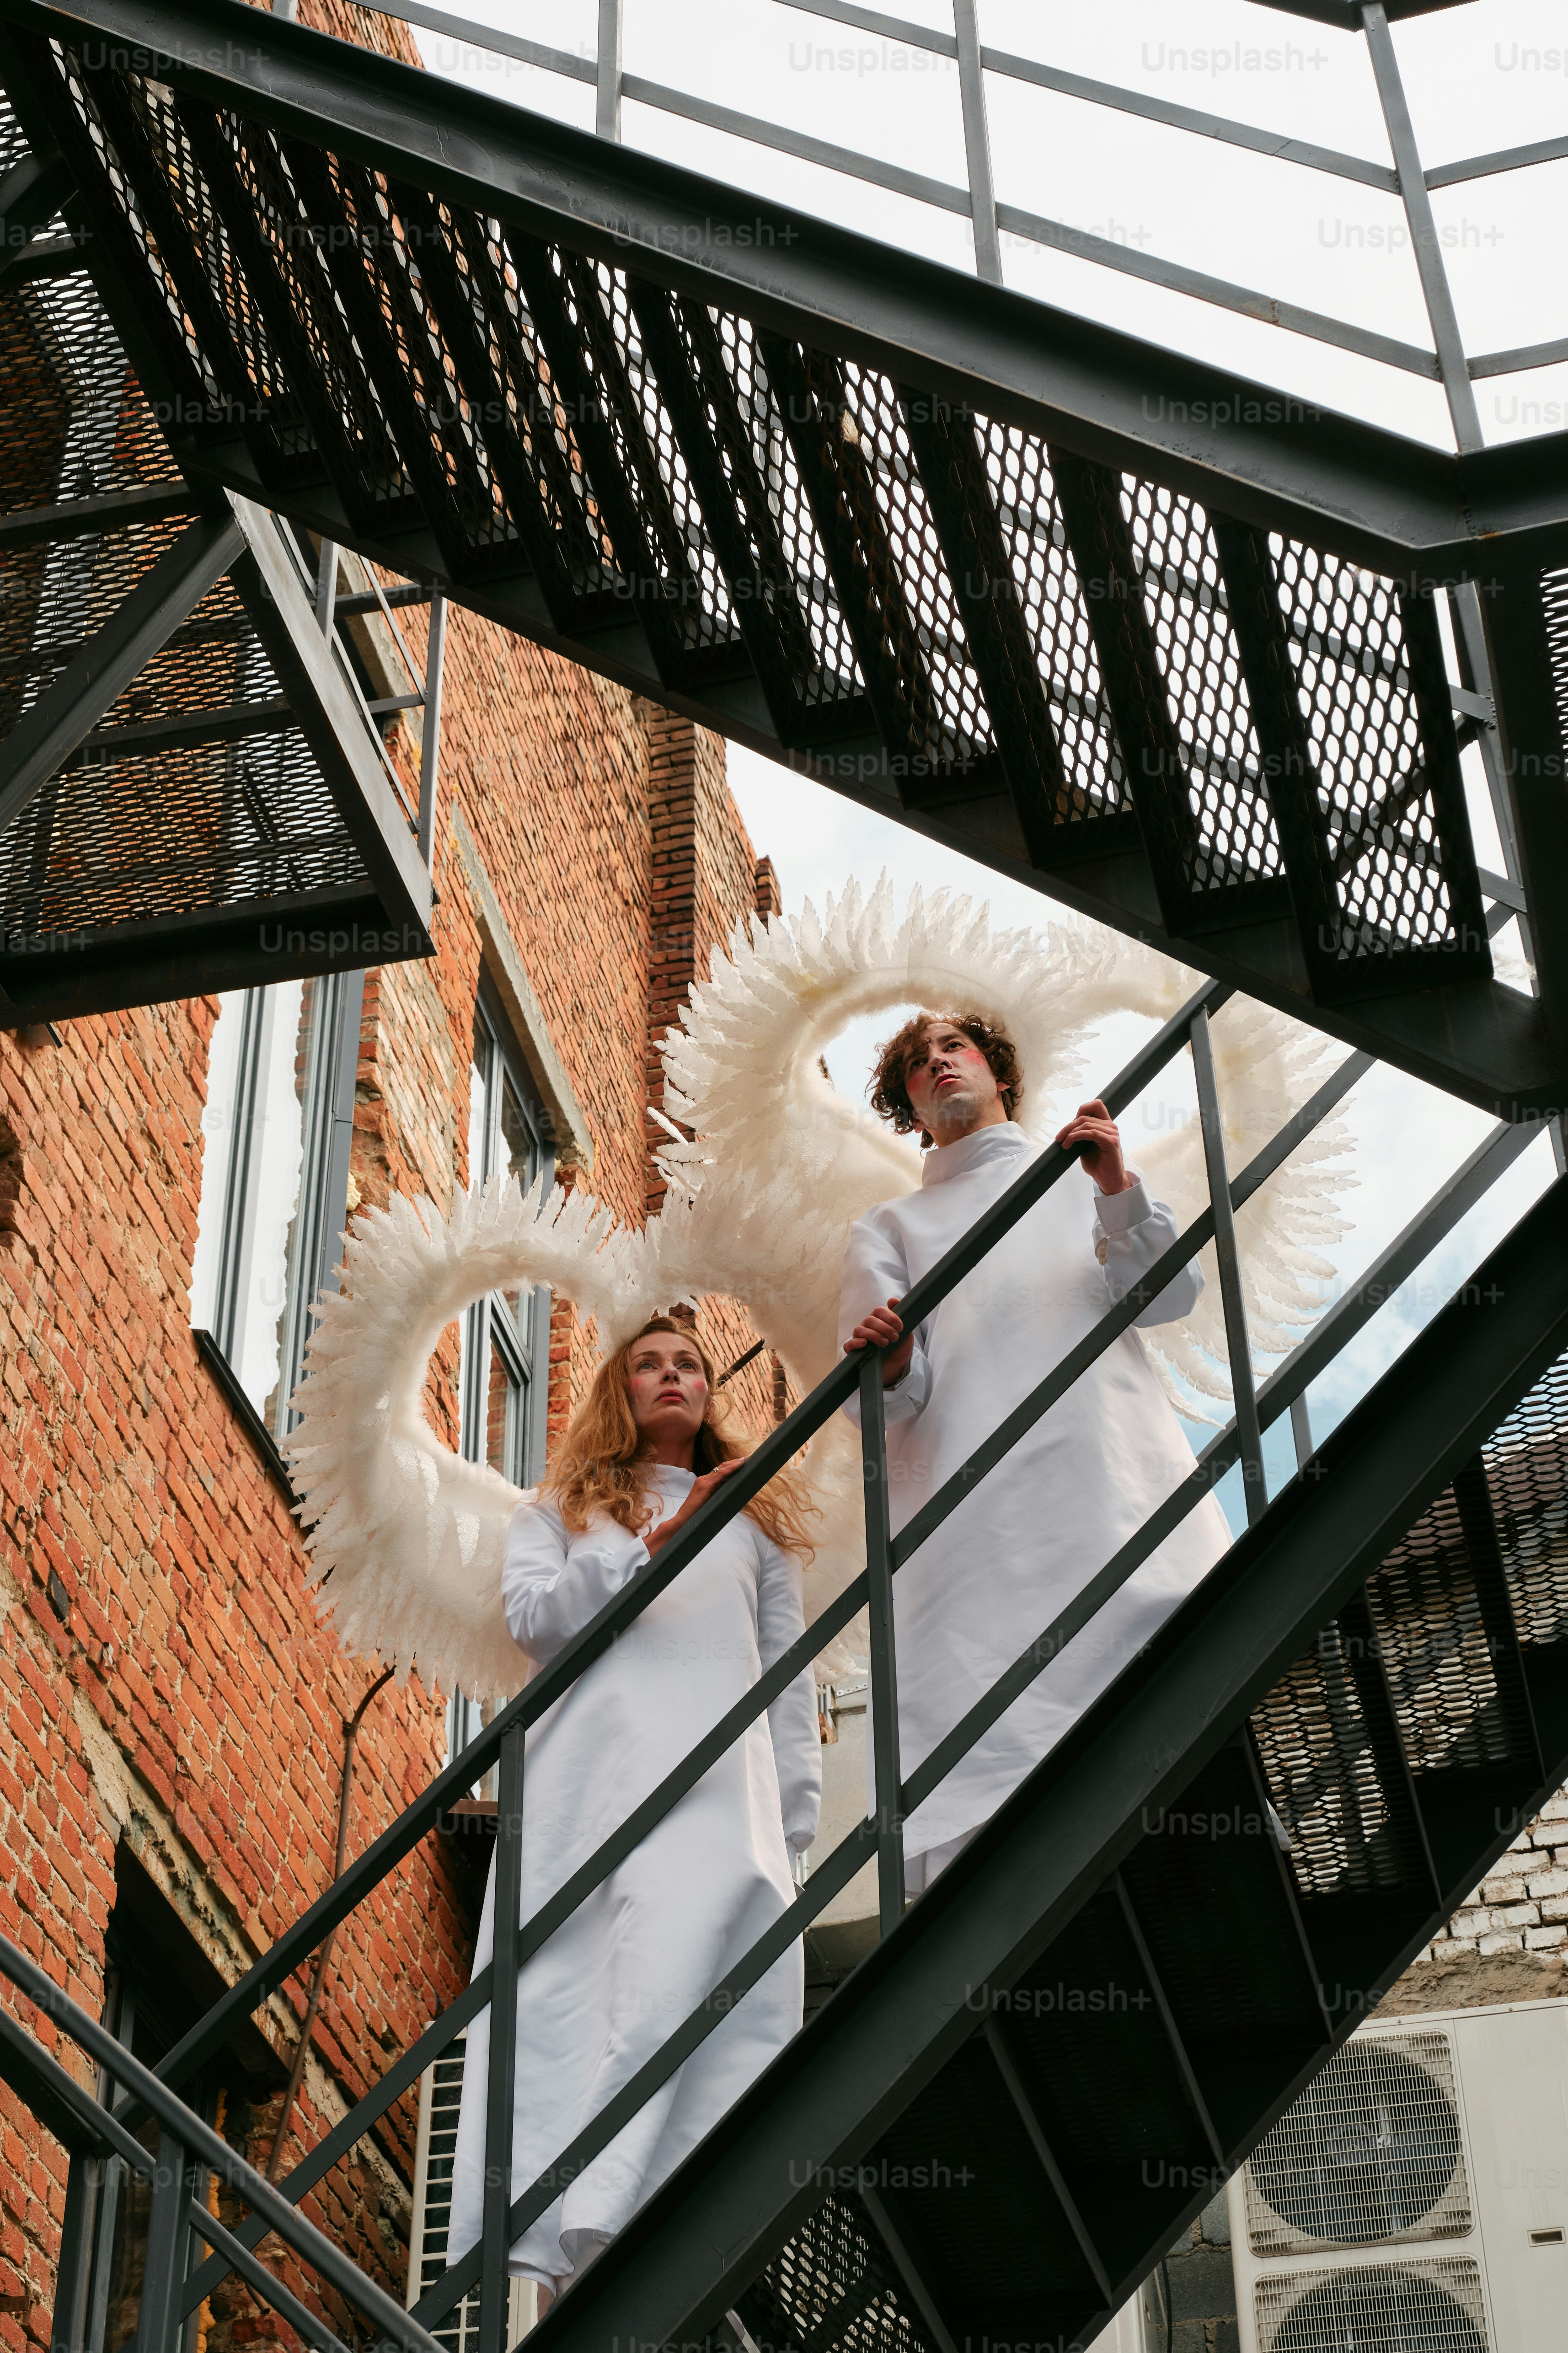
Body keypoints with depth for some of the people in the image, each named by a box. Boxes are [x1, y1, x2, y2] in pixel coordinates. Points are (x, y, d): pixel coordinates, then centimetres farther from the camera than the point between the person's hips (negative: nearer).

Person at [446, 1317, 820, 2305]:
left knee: (688, 1979, -21)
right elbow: (531, 1612, 5)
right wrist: (659, 1542, -6)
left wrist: (796, 1812, 7)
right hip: (588, 1781, 0)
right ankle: (565, 2267, -21)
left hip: (716, 1788, 0)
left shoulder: (757, 1522, 28)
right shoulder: (564, 1510, 26)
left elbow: (789, 1671, 20)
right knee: (572, 2002, -14)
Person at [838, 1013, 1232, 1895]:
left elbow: (1172, 1295, 14)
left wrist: (1120, 1190, -3)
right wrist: (886, 1365, -13)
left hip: (1113, 1466, 1)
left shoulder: (1085, 1174, 31)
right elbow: (889, 1392, 12)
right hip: (972, 1488, -1)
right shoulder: (889, 1228, 29)